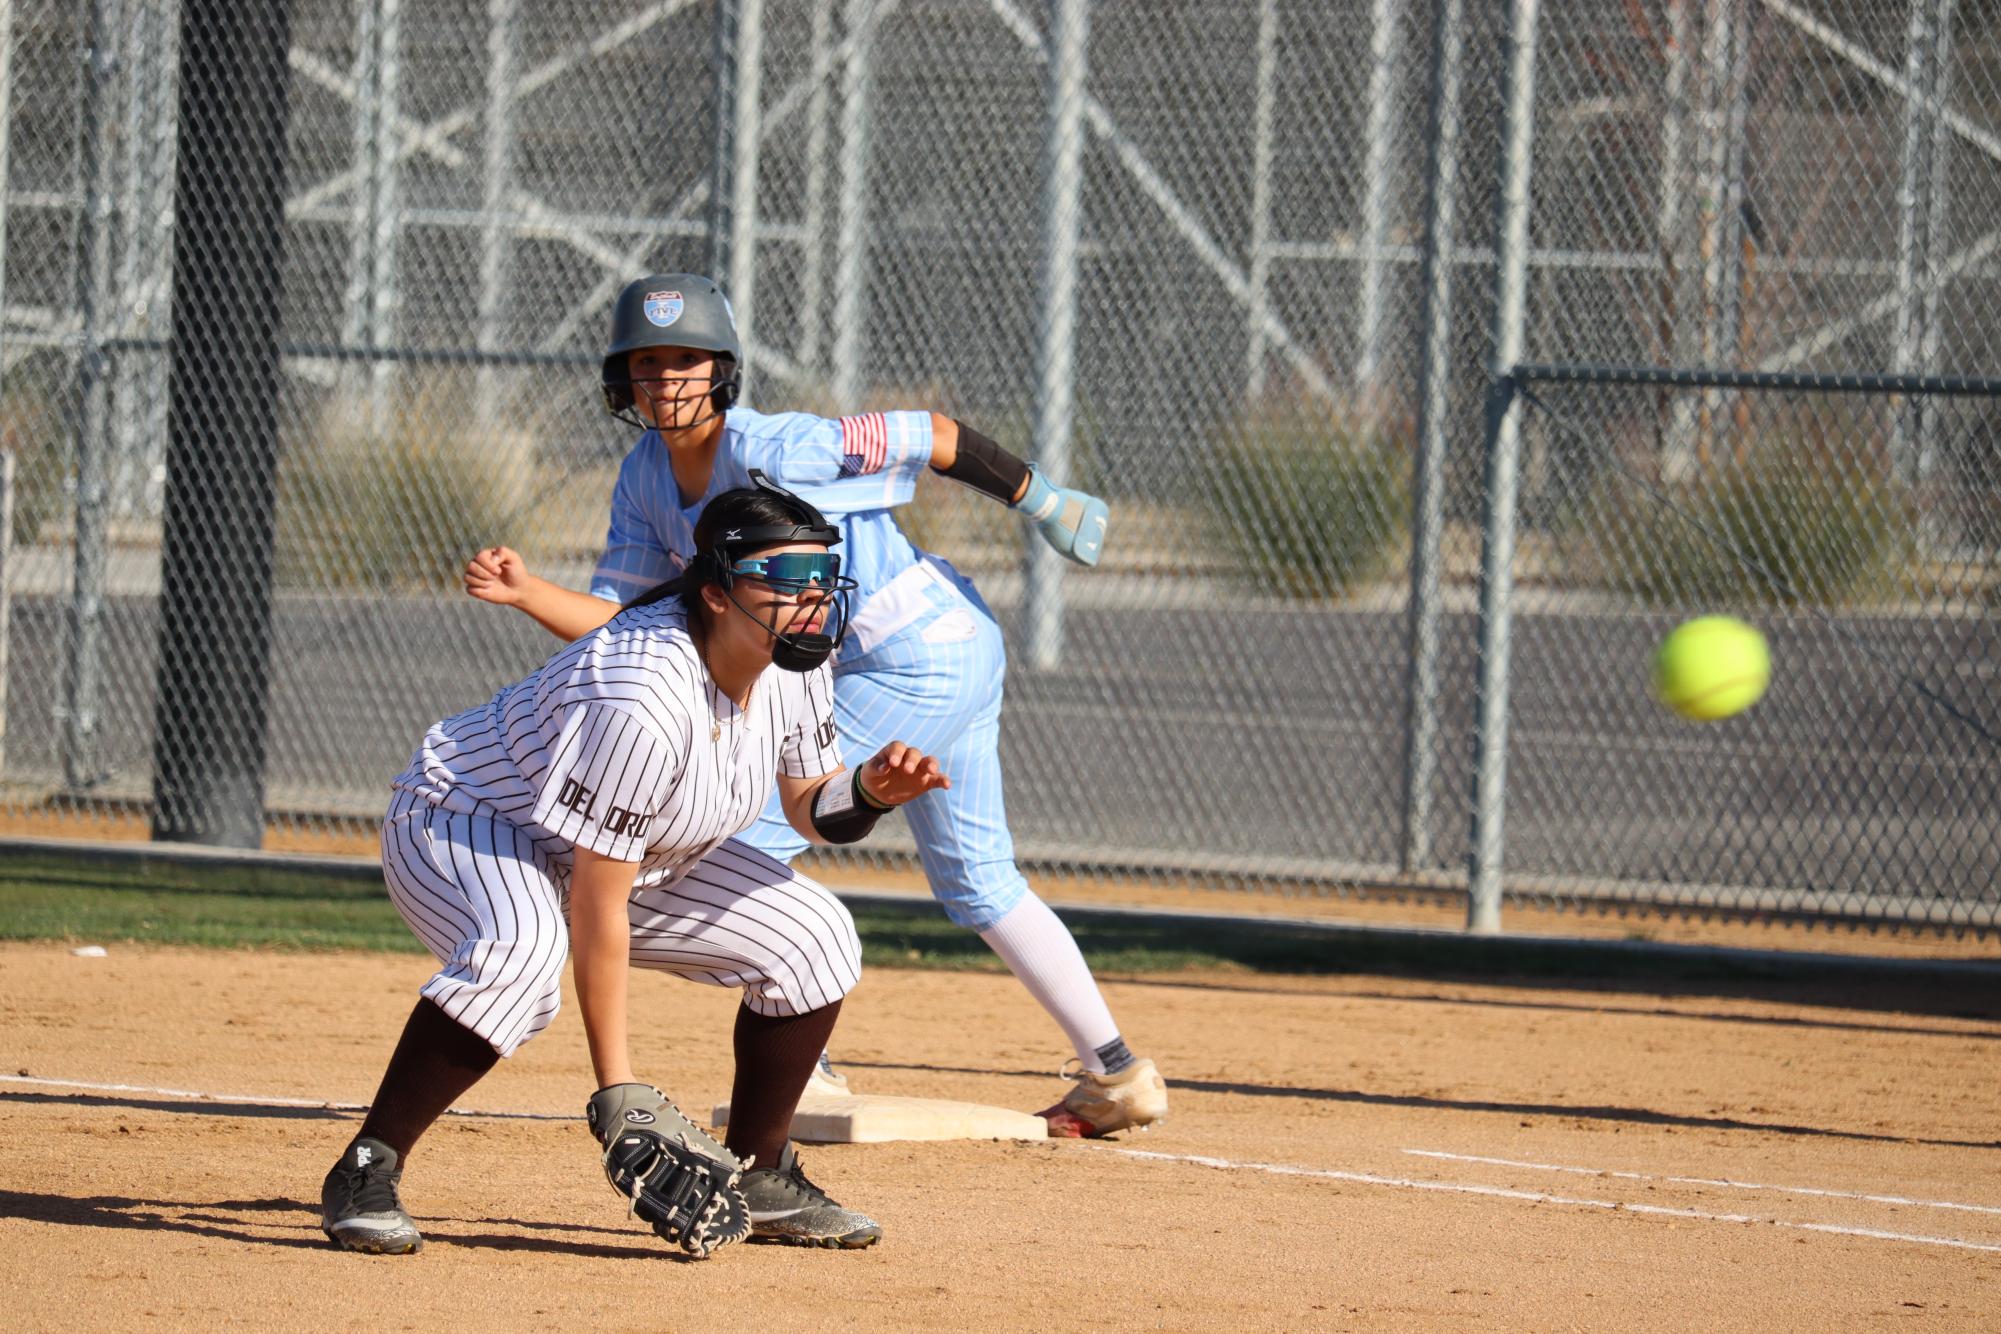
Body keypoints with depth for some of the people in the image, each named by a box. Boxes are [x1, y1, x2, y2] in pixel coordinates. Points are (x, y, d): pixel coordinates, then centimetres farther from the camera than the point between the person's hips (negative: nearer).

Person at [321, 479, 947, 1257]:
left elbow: (809, 809, 5)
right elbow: (596, 910, -32)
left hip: (643, 856, 8)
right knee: (519, 950, -40)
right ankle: (364, 1176, -27)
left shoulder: (795, 661, -13)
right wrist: (617, 1092, -29)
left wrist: (869, 792, -19)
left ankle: (757, 1177, 14)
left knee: (813, 936, -2)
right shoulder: (642, 699, -37)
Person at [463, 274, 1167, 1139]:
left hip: (919, 660, -10)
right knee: (977, 882, 20)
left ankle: (801, 1073, -4)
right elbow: (612, 622, 0)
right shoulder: (648, 481, 2)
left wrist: (1039, 501, -8)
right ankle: (1115, 1077, 26)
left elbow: (933, 437, -16)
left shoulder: (775, 451, -23)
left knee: (748, 837, -8)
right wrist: (526, 593, -18)